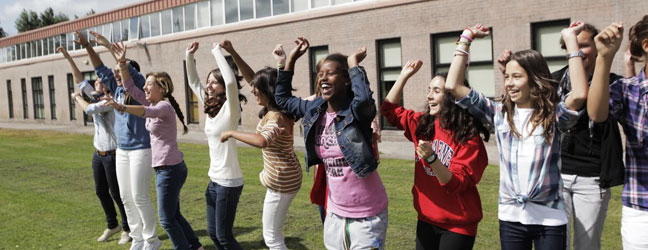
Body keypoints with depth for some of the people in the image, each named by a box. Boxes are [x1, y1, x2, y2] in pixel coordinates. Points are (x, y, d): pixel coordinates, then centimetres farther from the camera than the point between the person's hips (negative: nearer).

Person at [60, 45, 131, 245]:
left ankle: (127, 229, 14)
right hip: (98, 154, 8)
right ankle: (112, 226, 29)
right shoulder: (97, 97, 8)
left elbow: (89, 109, -23)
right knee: (101, 191, 14)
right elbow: (80, 80, 9)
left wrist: (77, 97, -3)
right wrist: (68, 57, 5)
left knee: (116, 193, 0)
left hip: (112, 155, -8)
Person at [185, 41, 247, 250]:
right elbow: (193, 82, 14)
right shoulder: (211, 106, 6)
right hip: (214, 179, 8)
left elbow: (231, 81, -33)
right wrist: (189, 56, 2)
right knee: (213, 232, 16)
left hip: (229, 181, -8)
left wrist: (217, 52, -22)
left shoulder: (230, 109, -15)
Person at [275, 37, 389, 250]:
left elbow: (365, 98, -40)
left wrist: (353, 63, -23)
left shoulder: (357, 111, -16)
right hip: (335, 212, 6)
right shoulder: (315, 111, 1)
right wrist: (292, 58, 8)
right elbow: (282, 98, 15)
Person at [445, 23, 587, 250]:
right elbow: (453, 86, -4)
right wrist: (466, 39, -2)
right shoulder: (499, 113, 2)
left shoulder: (554, 115, -5)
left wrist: (570, 38, -21)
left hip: (549, 217, -2)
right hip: (510, 216, 3)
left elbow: (579, 94, -27)